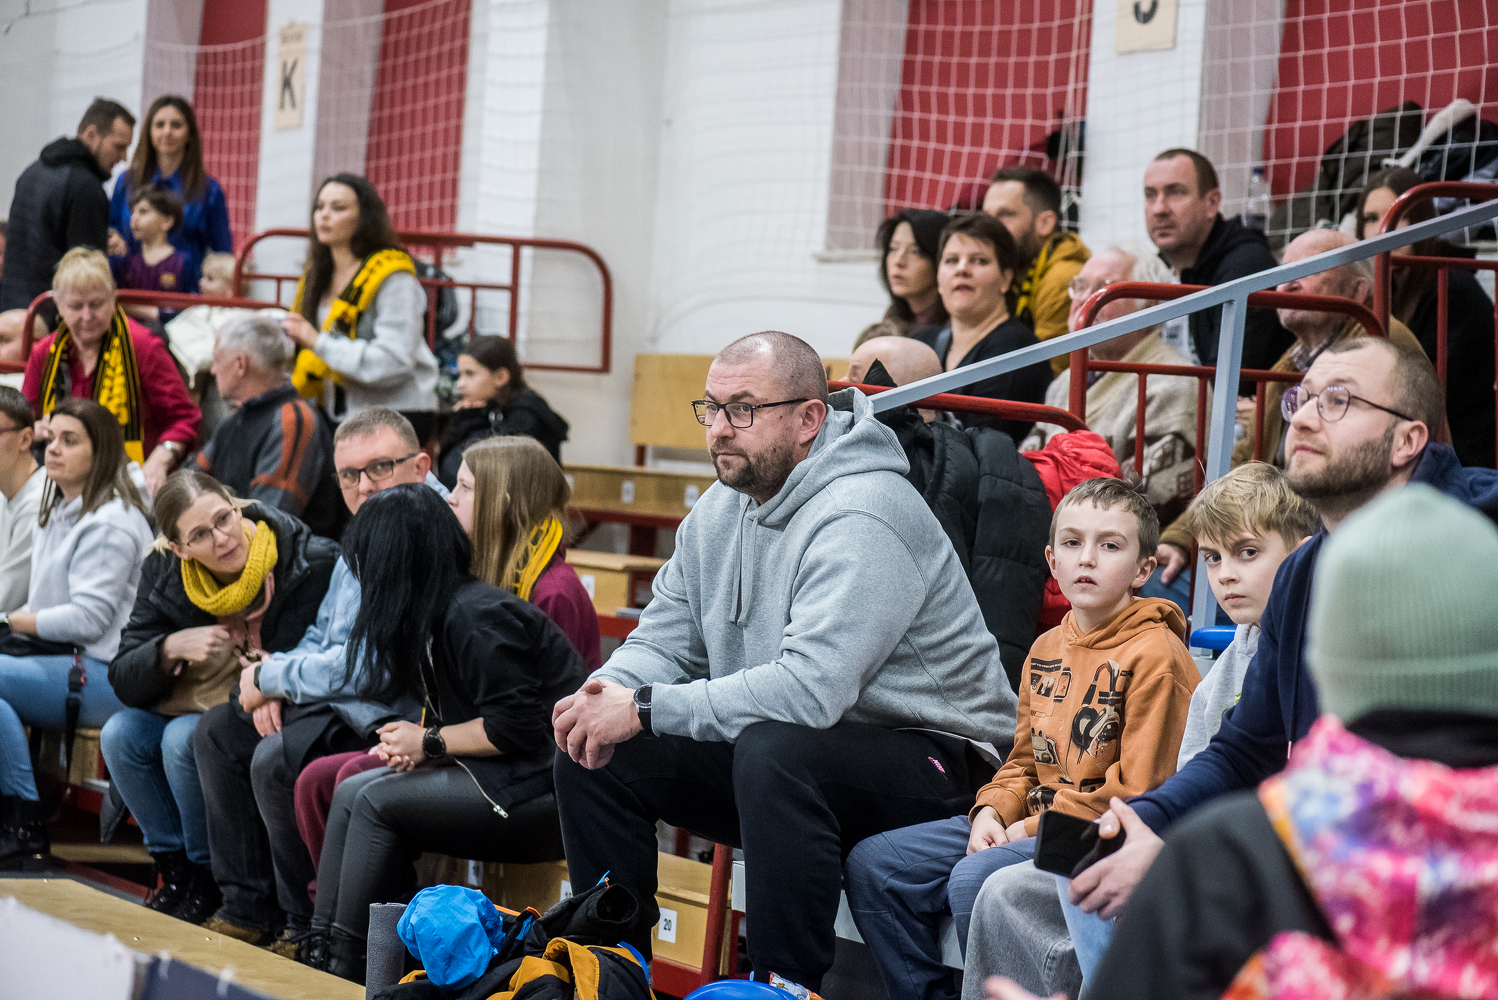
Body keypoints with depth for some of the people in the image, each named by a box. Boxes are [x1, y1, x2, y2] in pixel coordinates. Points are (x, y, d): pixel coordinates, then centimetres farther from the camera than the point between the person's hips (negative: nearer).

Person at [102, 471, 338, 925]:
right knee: (120, 734, -17)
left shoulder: (313, 563, -20)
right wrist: (170, 648, -26)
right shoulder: (164, 573, -6)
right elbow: (123, 680, -6)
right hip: (195, 708, 5)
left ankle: (210, 879, -8)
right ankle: (175, 866, 2)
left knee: (185, 739, -28)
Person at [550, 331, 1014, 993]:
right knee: (594, 753, -4)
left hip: (923, 757, -9)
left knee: (774, 751, -38)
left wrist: (648, 710, -29)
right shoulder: (723, 508, 7)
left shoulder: (860, 521, -24)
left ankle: (788, 982, -27)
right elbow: (666, 639, 9)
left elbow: (811, 686, -34)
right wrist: (606, 694, -15)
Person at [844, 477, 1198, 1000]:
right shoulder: (1047, 649, 15)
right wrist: (993, 810, 0)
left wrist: (1035, 827, -14)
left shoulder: (1155, 653, -11)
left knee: (975, 878, -33)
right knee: (870, 864, -1)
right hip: (1031, 824, 8)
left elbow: (1139, 788, -15)